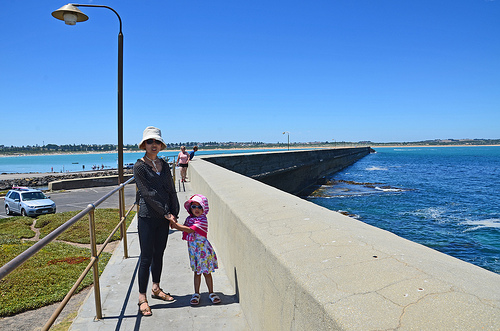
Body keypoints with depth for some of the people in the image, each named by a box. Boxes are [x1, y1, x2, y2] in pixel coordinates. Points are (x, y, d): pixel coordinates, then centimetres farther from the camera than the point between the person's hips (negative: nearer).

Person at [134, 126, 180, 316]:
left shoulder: (164, 165, 8)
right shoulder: (139, 166, -10)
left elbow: (171, 191, 9)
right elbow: (148, 194, -15)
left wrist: (174, 214, 2)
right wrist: (166, 213, -14)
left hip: (164, 217, 6)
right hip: (147, 217, -6)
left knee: (159, 254, 16)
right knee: (146, 257, -1)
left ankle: (156, 289, 31)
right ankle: (142, 298, 11)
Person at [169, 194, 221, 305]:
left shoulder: (203, 220, -17)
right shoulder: (189, 219, 7)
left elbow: (190, 230, -25)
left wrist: (175, 224, -25)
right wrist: (174, 224, -11)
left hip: (202, 248, -5)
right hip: (192, 248, 5)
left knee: (206, 272, 6)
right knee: (197, 272, 13)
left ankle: (211, 293, 20)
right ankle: (196, 294, 24)